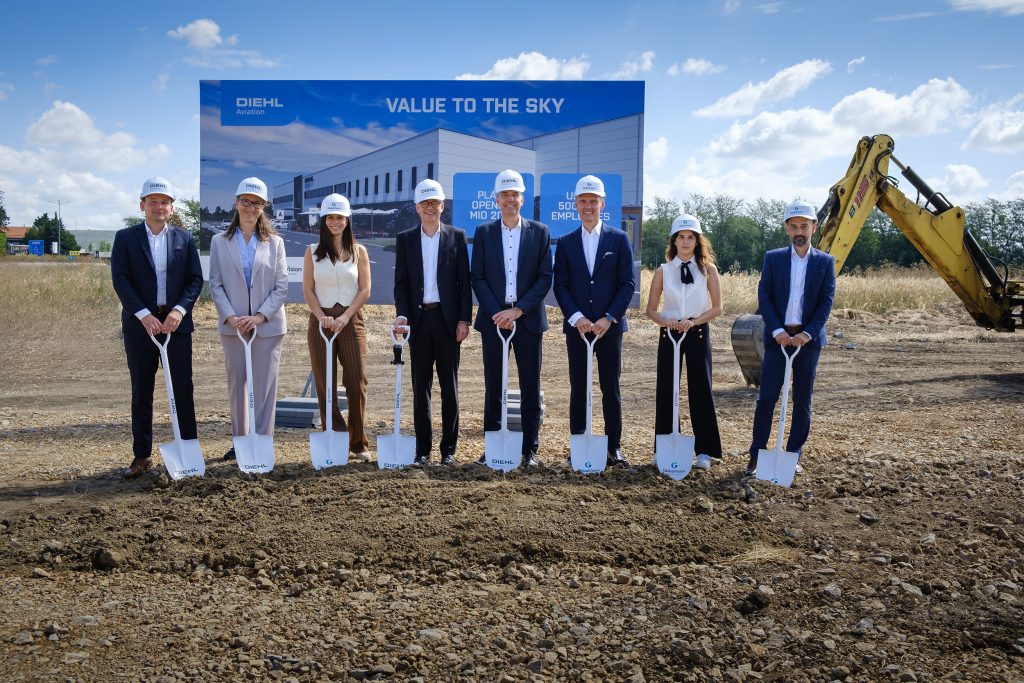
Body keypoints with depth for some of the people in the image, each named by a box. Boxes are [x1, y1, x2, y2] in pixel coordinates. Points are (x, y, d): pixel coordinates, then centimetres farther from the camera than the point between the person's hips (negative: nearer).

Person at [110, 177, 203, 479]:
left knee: (183, 389, 2)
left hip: (176, 322, 1)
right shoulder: (125, 238, 4)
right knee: (141, 392, 6)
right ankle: (142, 455, 13)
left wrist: (180, 310, -13)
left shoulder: (185, 238, 8)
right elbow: (120, 279, -5)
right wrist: (144, 315, -16)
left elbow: (196, 279, 3)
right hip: (140, 324, -1)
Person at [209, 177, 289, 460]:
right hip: (233, 326, 1)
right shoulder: (220, 242, 6)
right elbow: (215, 284, 2)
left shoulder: (275, 243, 5)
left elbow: (281, 287, -1)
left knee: (264, 385, 1)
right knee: (236, 383, 8)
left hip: (268, 325, -1)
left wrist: (259, 317, -12)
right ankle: (240, 440, 19)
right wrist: (230, 317, -12)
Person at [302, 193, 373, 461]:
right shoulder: (313, 252, 8)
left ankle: (358, 443, 6)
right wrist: (323, 318, -11)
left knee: (356, 382, -4)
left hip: (351, 320, -1)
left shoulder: (359, 251, 7)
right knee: (325, 384, 0)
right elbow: (308, 291, 4)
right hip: (321, 321, 1)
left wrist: (345, 317, -10)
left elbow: (365, 290, 1)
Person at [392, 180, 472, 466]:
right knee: (420, 387, 5)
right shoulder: (405, 239, 8)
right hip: (419, 319, 1)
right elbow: (401, 283, 6)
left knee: (449, 386, 4)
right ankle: (423, 449, 12)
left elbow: (464, 281, 2)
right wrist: (402, 314, -9)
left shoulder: (456, 237, 5)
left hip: (447, 319, -1)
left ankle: (448, 448, 11)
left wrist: (464, 319, -5)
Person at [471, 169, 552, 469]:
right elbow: (477, 277, 1)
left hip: (527, 319, 0)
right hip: (493, 318, 1)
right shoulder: (484, 232, 6)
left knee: (530, 387, 3)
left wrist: (518, 310, -11)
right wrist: (497, 313, -10)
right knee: (493, 387, 5)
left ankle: (529, 449, 11)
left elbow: (545, 277, -1)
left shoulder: (540, 232, 4)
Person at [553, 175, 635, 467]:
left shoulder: (619, 239, 4)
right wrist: (577, 318, -11)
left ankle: (614, 447, 11)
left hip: (610, 327, -1)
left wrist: (609, 318, -10)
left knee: (611, 389, 3)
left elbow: (628, 284, 0)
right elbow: (560, 286, 3)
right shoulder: (566, 243, 8)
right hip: (576, 328, 1)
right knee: (578, 389, 5)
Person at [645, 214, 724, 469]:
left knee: (700, 390, -2)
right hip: (669, 333, 2)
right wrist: (665, 320, -13)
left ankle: (704, 451, 8)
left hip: (698, 332, -1)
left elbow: (717, 308, 0)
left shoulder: (708, 269, 1)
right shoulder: (663, 271, 5)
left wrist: (694, 321, -14)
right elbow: (651, 310, 7)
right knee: (666, 390, 3)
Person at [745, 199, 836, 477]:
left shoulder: (825, 262, 4)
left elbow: (826, 302, -1)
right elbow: (764, 297, -1)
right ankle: (756, 455, 4)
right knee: (766, 397, -3)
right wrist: (777, 330, -13)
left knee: (802, 400, 7)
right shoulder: (773, 258, 4)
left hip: (808, 339, 1)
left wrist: (808, 333, -13)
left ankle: (794, 455, 17)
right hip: (778, 337, -1)